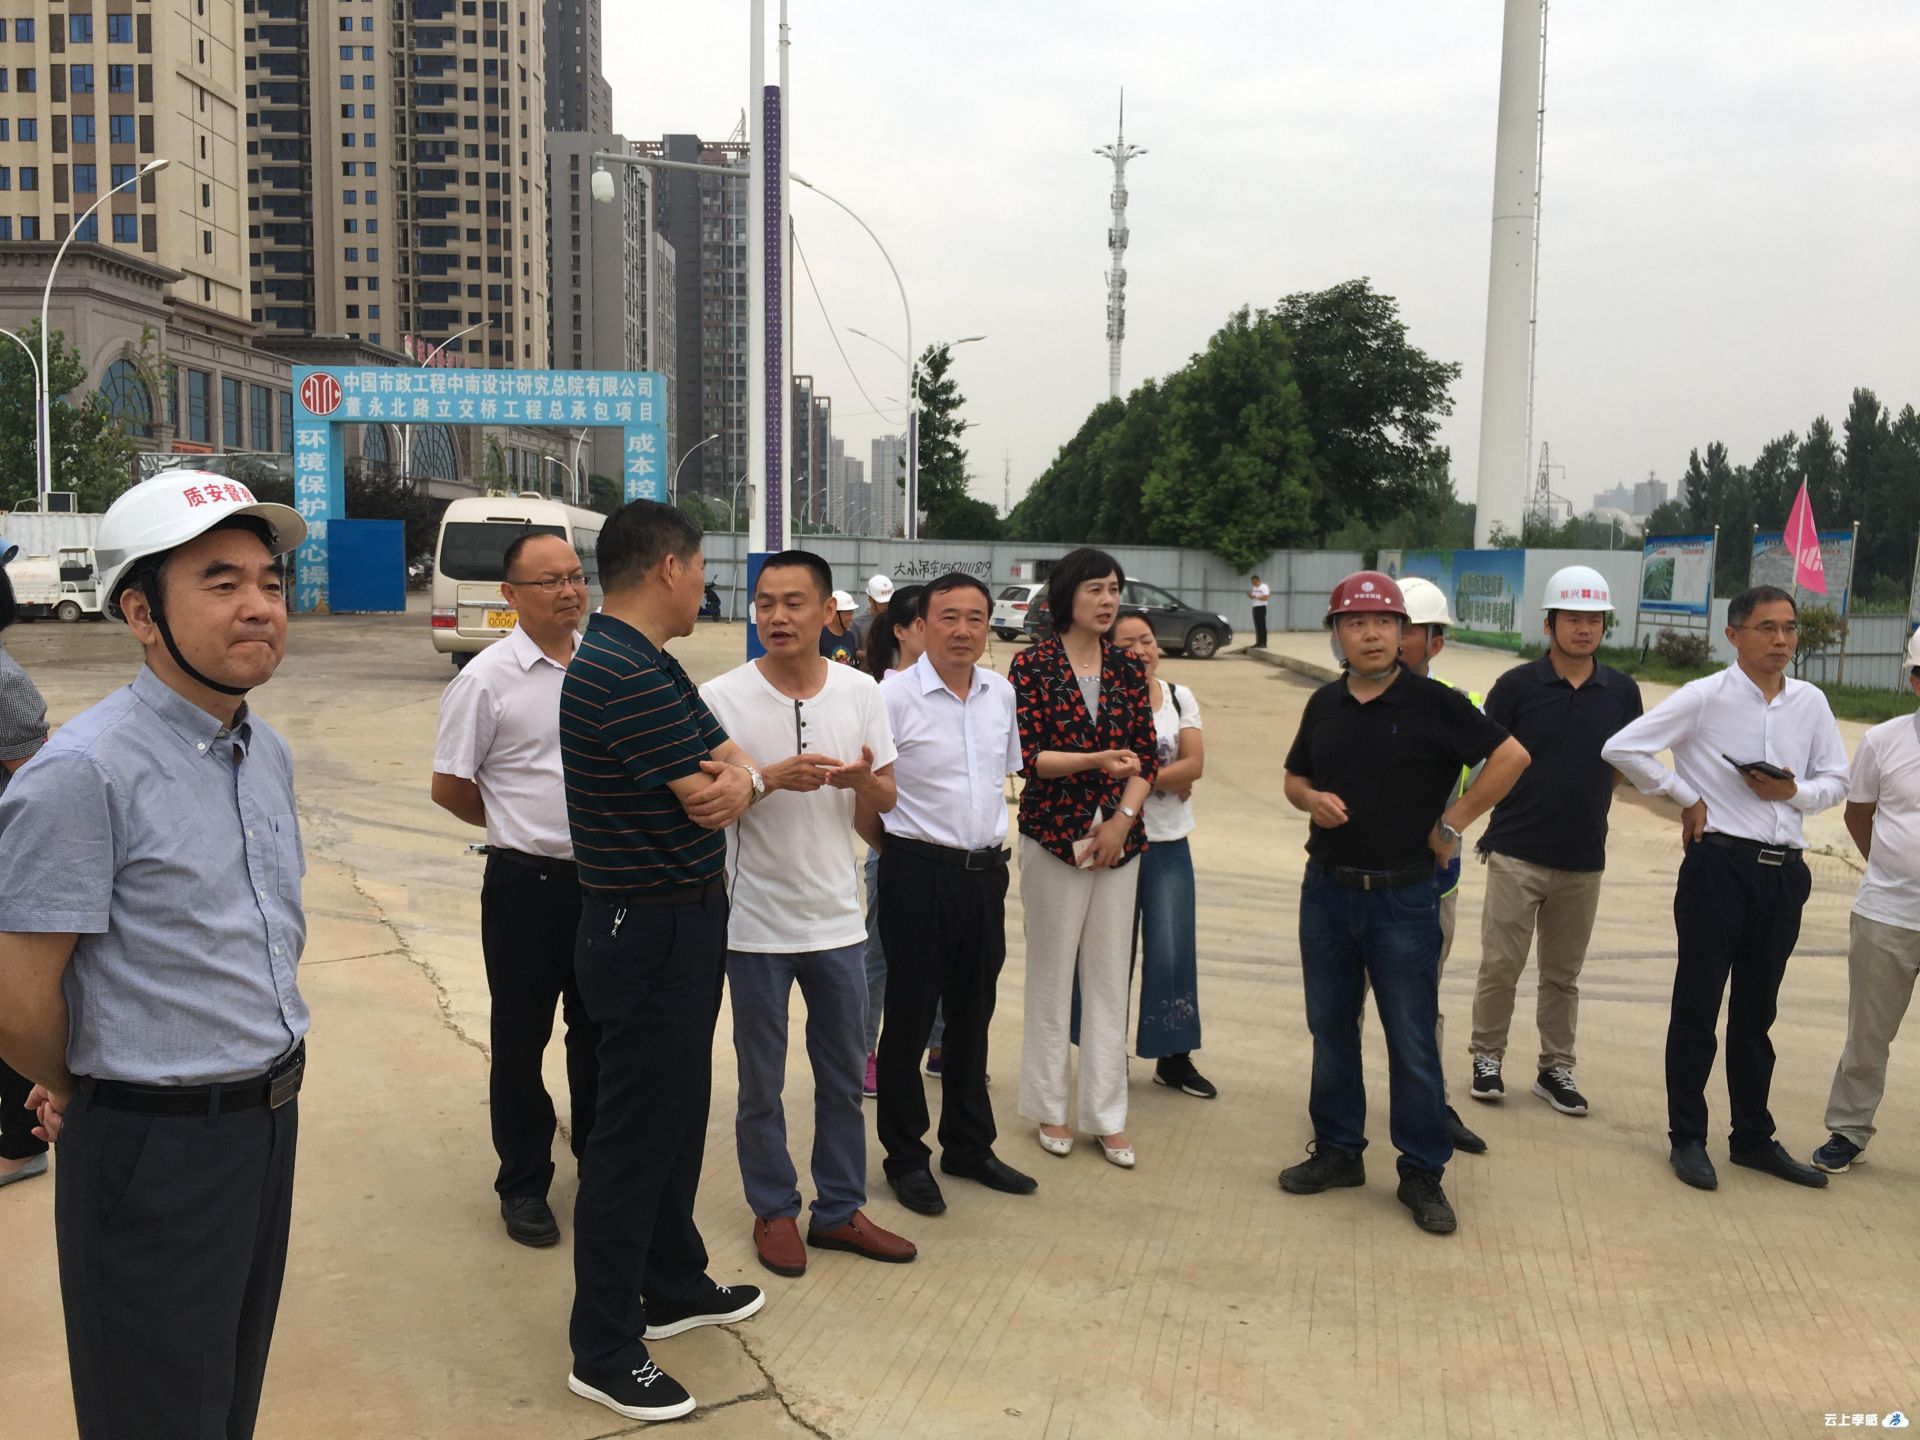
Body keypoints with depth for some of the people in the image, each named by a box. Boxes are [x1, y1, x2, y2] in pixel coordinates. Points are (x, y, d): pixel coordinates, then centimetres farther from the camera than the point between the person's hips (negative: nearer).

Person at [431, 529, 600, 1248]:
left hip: (604, 876, 4)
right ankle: (524, 1184, 24)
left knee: (600, 1029, 17)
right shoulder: (487, 678, -10)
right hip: (526, 883, -4)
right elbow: (449, 787, -4)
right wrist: (525, 826, 4)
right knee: (521, 1040, 9)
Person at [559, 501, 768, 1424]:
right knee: (634, 1135, 1)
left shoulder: (648, 665, 11)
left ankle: (674, 1286, 38)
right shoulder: (624, 675, -23)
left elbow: (729, 767, 9)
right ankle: (604, 1349, 15)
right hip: (650, 934, -10)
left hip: (681, 925, 10)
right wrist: (748, 778, 2)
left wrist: (737, 780, -14)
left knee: (678, 1113, 21)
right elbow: (711, 798, -21)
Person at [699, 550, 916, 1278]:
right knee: (761, 1083, 12)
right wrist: (773, 777, -25)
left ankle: (840, 1209, 30)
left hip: (837, 918, 3)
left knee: (843, 1076, 15)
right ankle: (774, 1212, 29)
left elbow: (887, 799, 4)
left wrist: (862, 778, -19)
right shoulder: (721, 697, -10)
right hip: (756, 923, -3)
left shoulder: (860, 692, -1)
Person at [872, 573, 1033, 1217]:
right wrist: (895, 850, 1)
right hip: (918, 874, -6)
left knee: (972, 1015, 17)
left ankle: (968, 1146, 32)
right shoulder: (894, 695, -13)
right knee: (909, 1018, 6)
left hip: (985, 871, 6)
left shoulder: (1002, 694, 5)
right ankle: (905, 1157, 22)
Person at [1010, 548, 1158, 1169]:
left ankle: (1107, 1114, 17)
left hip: (1118, 837, 4)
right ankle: (1050, 1106, 20)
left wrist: (1122, 820, -8)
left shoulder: (1127, 669, 8)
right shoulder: (1032, 665, -4)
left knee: (1110, 976, 7)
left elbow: (1147, 756, 6)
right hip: (1054, 835, -3)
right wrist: (1095, 760, -23)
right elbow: (1026, 754, -10)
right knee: (1052, 972, 6)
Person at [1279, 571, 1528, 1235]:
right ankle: (1338, 1150, 27)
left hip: (1404, 898, -5)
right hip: (1326, 888, 5)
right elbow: (1295, 778, 18)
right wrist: (1311, 799, -5)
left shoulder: (1432, 703, -8)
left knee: (1413, 1041, 1)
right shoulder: (1325, 704, 7)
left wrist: (1453, 823, -8)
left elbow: (1511, 756, -7)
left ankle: (1422, 1174, 14)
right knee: (1330, 1028, 13)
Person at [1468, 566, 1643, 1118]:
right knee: (1500, 965, 1)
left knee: (1563, 974, 13)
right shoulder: (1517, 686, -6)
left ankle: (1556, 1069, 25)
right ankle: (1487, 1057, 19)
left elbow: (1622, 765, 13)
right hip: (1517, 852, -3)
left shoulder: (1622, 691, 4)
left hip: (1584, 857, 3)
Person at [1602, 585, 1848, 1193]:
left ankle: (1753, 1137, 27)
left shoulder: (1811, 702, 6)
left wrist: (1794, 790, -8)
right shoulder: (1705, 697, -7)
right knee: (1697, 1005, 3)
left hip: (1784, 870, 5)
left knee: (1756, 1010, 15)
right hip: (1719, 863, -4)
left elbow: (1835, 780, 14)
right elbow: (1621, 748, -9)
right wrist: (1687, 797, -6)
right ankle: (1687, 1138, 15)